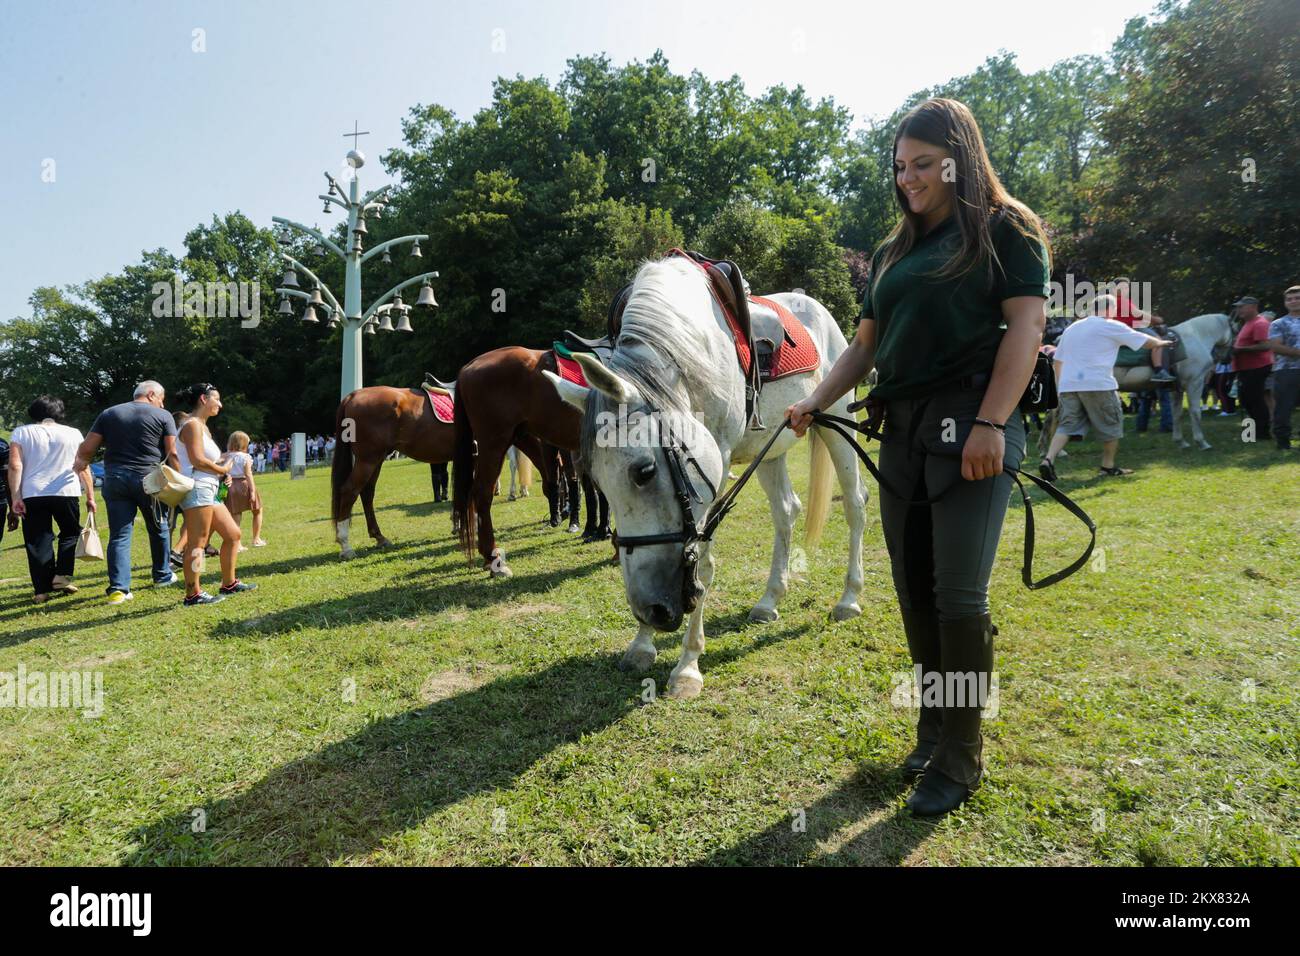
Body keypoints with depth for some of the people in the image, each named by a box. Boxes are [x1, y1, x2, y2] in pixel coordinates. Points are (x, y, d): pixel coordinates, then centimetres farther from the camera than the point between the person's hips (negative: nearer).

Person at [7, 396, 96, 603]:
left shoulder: (21, 433, 9)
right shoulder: (73, 433, 10)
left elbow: (15, 466, -3)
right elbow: (83, 468, 7)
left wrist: (15, 496, -3)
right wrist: (90, 497, 11)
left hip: (32, 495, 0)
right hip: (66, 493, 0)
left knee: (38, 541, 6)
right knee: (70, 533, 18)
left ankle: (43, 589, 7)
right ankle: (62, 575, 6)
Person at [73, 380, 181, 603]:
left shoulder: (109, 414, 13)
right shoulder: (163, 416, 3)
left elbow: (86, 448, 8)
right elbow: (173, 453, -4)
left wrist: (80, 462, 26)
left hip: (114, 479, 2)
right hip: (149, 480, -2)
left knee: (119, 535, 2)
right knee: (159, 528, 17)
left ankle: (118, 588, -5)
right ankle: (162, 575, 30)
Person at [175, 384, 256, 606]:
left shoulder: (203, 427, 21)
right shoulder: (192, 425, -9)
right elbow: (197, 461, -17)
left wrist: (222, 474, 6)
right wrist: (222, 469, -4)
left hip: (209, 490, 10)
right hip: (196, 489, -10)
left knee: (233, 534, 13)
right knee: (197, 543, -9)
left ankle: (229, 583, 21)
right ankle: (192, 594, -6)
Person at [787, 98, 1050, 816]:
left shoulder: (1006, 231, 2)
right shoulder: (893, 252, 19)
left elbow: (1026, 328, -8)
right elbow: (866, 344, 17)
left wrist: (990, 423, -19)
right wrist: (815, 402, 3)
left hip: (970, 428, -6)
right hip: (902, 431, 6)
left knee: (959, 595, -7)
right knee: (915, 592, 8)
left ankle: (960, 757, 8)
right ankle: (934, 731, 24)